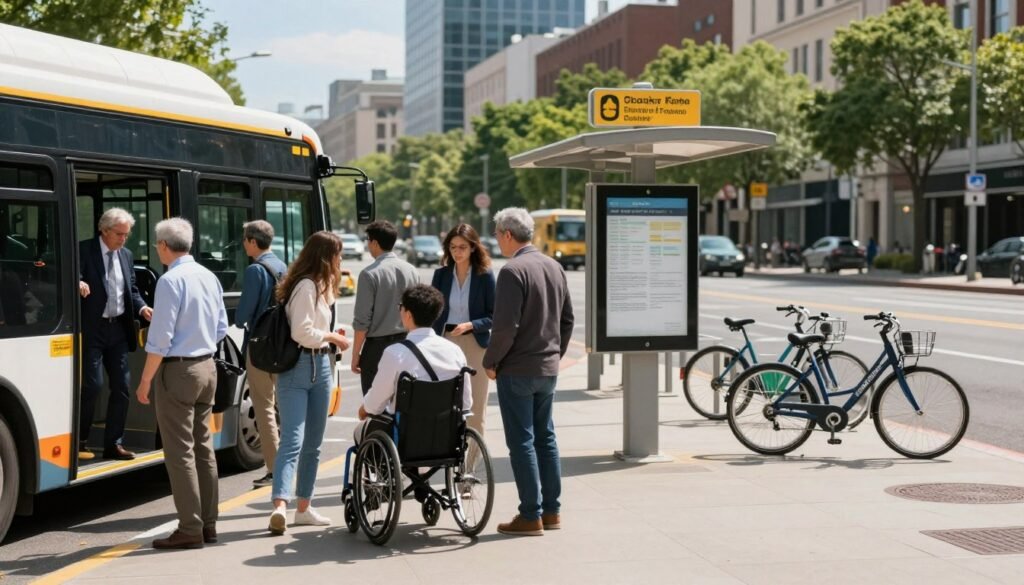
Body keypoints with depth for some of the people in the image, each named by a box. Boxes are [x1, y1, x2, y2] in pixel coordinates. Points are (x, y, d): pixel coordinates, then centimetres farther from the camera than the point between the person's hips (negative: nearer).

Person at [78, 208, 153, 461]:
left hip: (118, 328, 6)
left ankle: (113, 443, 14)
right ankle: (79, 441, 6)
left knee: (122, 387, 6)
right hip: (92, 329, -6)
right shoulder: (83, 250, -6)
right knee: (93, 385, -9)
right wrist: (78, 282, -35)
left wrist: (142, 308, -1)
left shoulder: (127, 256, 12)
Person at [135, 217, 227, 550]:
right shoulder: (209, 277, 7)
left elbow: (160, 339, -17)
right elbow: (221, 329, 13)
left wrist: (145, 381, -10)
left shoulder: (170, 280, -15)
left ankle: (190, 529, -2)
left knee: (180, 451, -3)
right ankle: (208, 524, 18)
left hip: (178, 370, -8)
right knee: (203, 447, 13)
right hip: (207, 367, 8)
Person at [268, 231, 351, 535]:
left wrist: (332, 335, 5)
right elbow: (302, 333, -21)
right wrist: (332, 337, -8)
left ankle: (304, 507, 20)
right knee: (293, 440, -16)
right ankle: (280, 504, -23)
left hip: (320, 367, 9)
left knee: (312, 442, 13)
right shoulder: (306, 286, -15)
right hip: (298, 366, -9)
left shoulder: (320, 285, 18)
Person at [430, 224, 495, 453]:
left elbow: (494, 316, -3)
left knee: (475, 407, 1)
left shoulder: (485, 276, -3)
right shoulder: (441, 274, 6)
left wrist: (470, 325, -19)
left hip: (475, 344, -2)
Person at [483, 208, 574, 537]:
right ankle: (551, 511, 20)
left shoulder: (513, 271, -17)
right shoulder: (554, 267, 8)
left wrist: (491, 362, -8)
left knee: (522, 442, -1)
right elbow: (567, 319, 14)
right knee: (545, 437, 15)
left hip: (517, 370, -8)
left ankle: (530, 516, 2)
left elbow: (505, 326, -21)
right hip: (549, 368, 8)